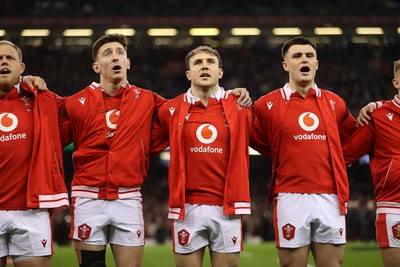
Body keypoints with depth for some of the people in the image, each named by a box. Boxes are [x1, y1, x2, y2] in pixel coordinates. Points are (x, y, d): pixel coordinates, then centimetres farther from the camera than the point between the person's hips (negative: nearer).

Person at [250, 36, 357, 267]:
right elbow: (258, 142, 14)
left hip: (330, 198, 3)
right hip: (291, 198, -2)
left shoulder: (335, 103, 12)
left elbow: (354, 136, 27)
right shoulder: (268, 105, 3)